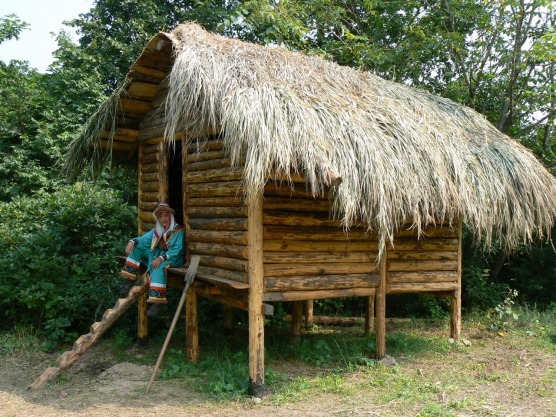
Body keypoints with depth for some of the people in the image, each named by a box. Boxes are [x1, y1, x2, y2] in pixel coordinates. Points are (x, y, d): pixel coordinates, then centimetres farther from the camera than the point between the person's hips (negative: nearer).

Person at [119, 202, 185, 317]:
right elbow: (144, 239, 4)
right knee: (137, 245, -6)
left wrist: (161, 258, -32)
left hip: (173, 258, -7)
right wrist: (132, 241, -19)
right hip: (158, 255, 7)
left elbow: (177, 250, -19)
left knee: (158, 267, -40)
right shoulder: (156, 230, 11)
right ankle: (130, 279, -10)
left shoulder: (178, 230, -10)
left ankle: (157, 301, -44)